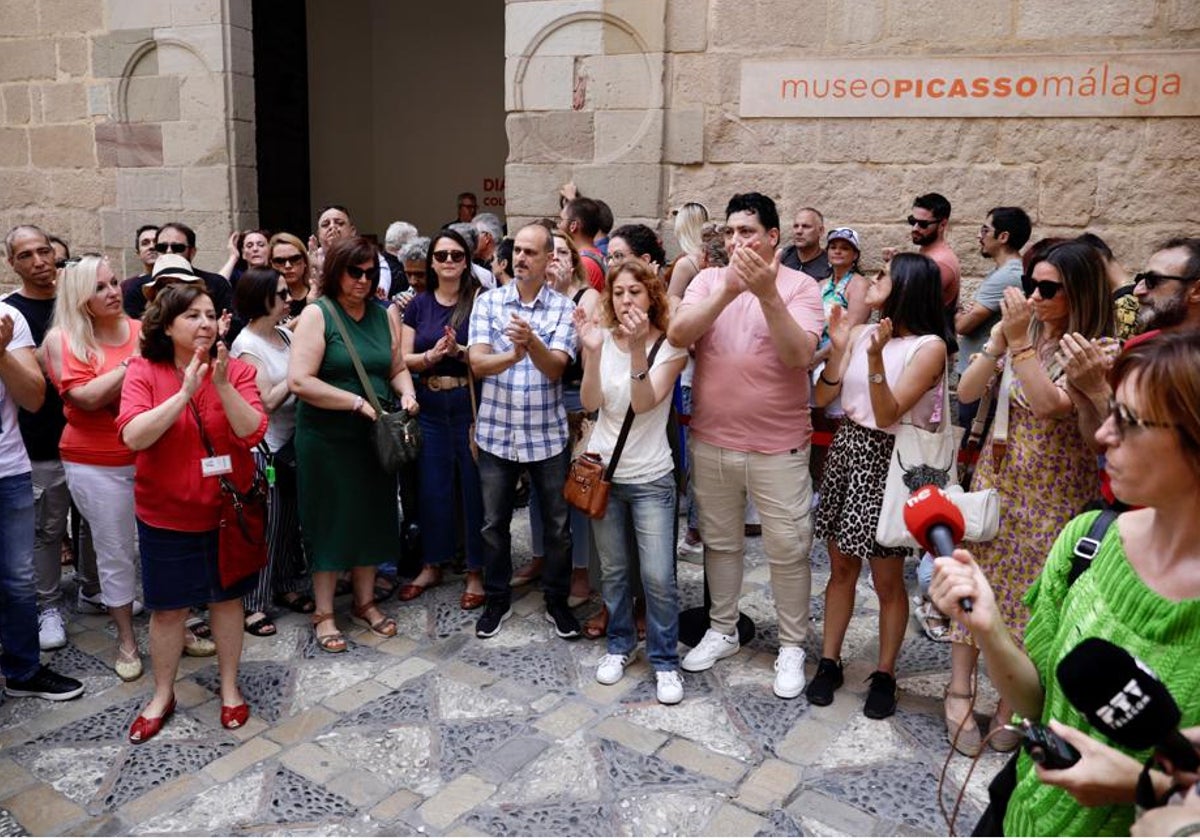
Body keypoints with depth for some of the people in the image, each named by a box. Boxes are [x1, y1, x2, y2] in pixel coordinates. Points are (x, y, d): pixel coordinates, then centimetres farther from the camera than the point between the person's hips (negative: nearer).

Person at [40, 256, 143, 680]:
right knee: (116, 553, 8)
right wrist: (134, 361, -18)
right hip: (97, 466, -2)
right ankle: (126, 639, 25)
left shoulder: (142, 330, -1)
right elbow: (87, 397, -15)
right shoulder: (62, 339, -5)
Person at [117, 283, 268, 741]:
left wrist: (223, 385, -27)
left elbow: (252, 432, -15)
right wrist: (185, 392, -28)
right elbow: (133, 436, -21)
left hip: (226, 509, 1)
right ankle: (162, 695, 32)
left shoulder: (236, 369, -5)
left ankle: (229, 687, 31)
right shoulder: (143, 371, -8)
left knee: (227, 598, 14)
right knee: (167, 608, 12)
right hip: (166, 514, -1)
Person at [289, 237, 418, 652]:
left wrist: (406, 392, -8)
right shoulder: (317, 314, -10)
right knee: (329, 520, 5)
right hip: (326, 439, -5)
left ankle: (365, 601, 32)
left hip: (374, 437, 5)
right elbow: (300, 381, -19)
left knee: (371, 516, 14)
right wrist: (359, 402, -20)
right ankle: (323, 613, 21)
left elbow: (397, 368, 14)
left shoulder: (382, 315, 6)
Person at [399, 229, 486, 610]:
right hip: (429, 408, 4)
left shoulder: (480, 300, -3)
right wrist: (432, 355, -15)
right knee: (432, 487, 11)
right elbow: (403, 359, 4)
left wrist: (458, 351, -25)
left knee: (474, 486, 3)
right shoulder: (418, 304, 8)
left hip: (470, 404, -3)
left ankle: (475, 571, 17)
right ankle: (432, 565, 27)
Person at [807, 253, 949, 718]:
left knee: (887, 579, 7)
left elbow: (887, 414, -18)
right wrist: (838, 346, -10)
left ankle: (884, 674, 24)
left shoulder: (929, 346, -11)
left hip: (889, 461, -5)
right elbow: (822, 398, 2)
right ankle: (829, 662, 26)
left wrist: (875, 358, -29)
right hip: (846, 450, 5)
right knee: (841, 566, 14)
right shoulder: (861, 332, 4)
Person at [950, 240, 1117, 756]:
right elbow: (966, 392, -5)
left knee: (1033, 593, 6)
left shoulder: (1099, 349, -10)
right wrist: (1000, 338, -15)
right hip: (997, 476, 3)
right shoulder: (1021, 332, 0)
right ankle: (960, 691, 17)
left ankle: (1012, 700, 25)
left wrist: (1019, 340, -24)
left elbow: (1048, 405, -25)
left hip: (1054, 493, -3)